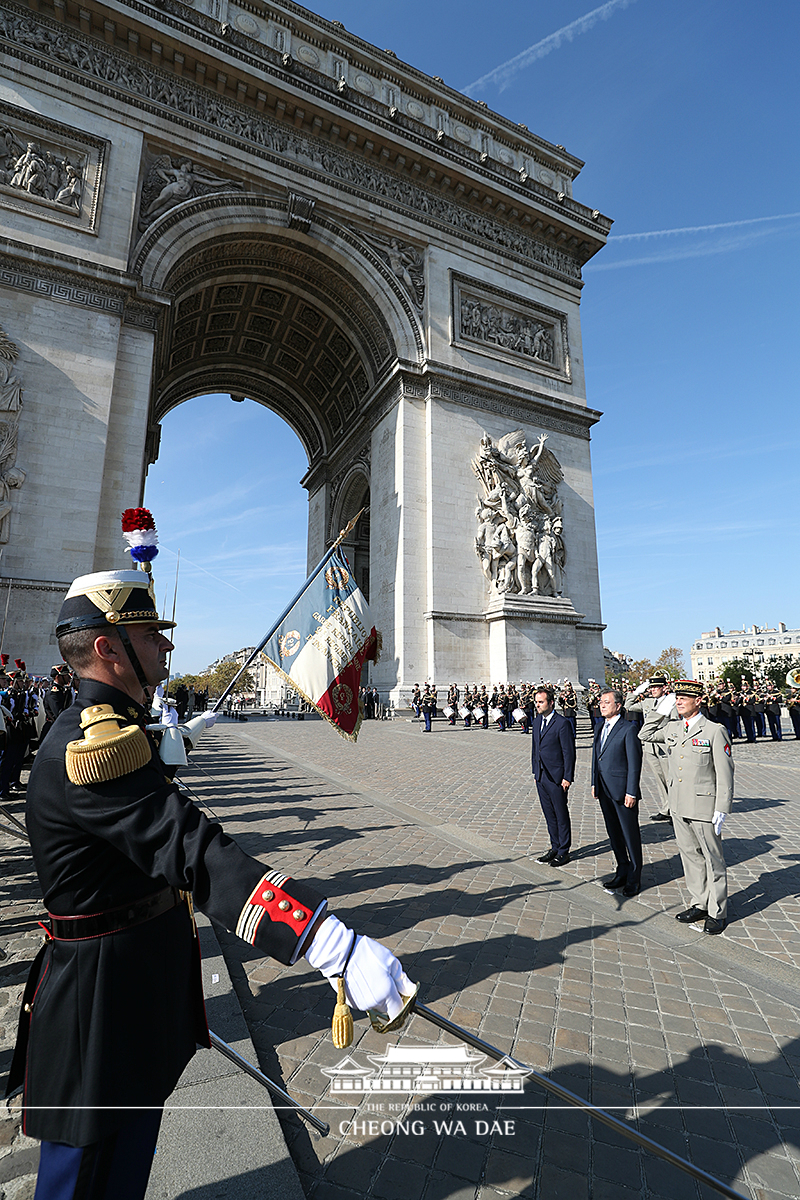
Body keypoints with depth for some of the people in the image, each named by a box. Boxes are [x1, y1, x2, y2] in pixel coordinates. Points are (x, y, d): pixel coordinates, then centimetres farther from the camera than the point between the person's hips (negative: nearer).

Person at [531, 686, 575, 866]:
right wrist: (535, 771, 14)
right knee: (549, 814, 16)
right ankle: (555, 847, 30)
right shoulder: (537, 721, 8)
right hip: (541, 776, 7)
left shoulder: (562, 723, -14)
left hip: (557, 777, -7)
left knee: (561, 815, 6)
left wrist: (567, 777, -14)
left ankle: (564, 852, 19)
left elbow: (569, 752, -13)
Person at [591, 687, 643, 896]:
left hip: (623, 791, -7)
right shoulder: (600, 729, 11)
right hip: (604, 790, 7)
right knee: (614, 833, 17)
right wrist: (594, 784, 12)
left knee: (630, 834, 5)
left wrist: (631, 792, -15)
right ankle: (622, 871, 32)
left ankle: (634, 879, 19)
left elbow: (634, 762, -14)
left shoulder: (628, 729, -12)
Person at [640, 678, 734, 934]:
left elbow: (725, 773, -10)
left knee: (713, 859, 8)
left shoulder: (714, 731, -11)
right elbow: (645, 735, 18)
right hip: (678, 807, 5)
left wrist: (721, 809, -13)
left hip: (704, 807, -5)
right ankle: (699, 904, 31)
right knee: (690, 856, 16)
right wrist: (660, 709, 7)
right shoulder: (671, 727, 4)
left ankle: (717, 912, 22)